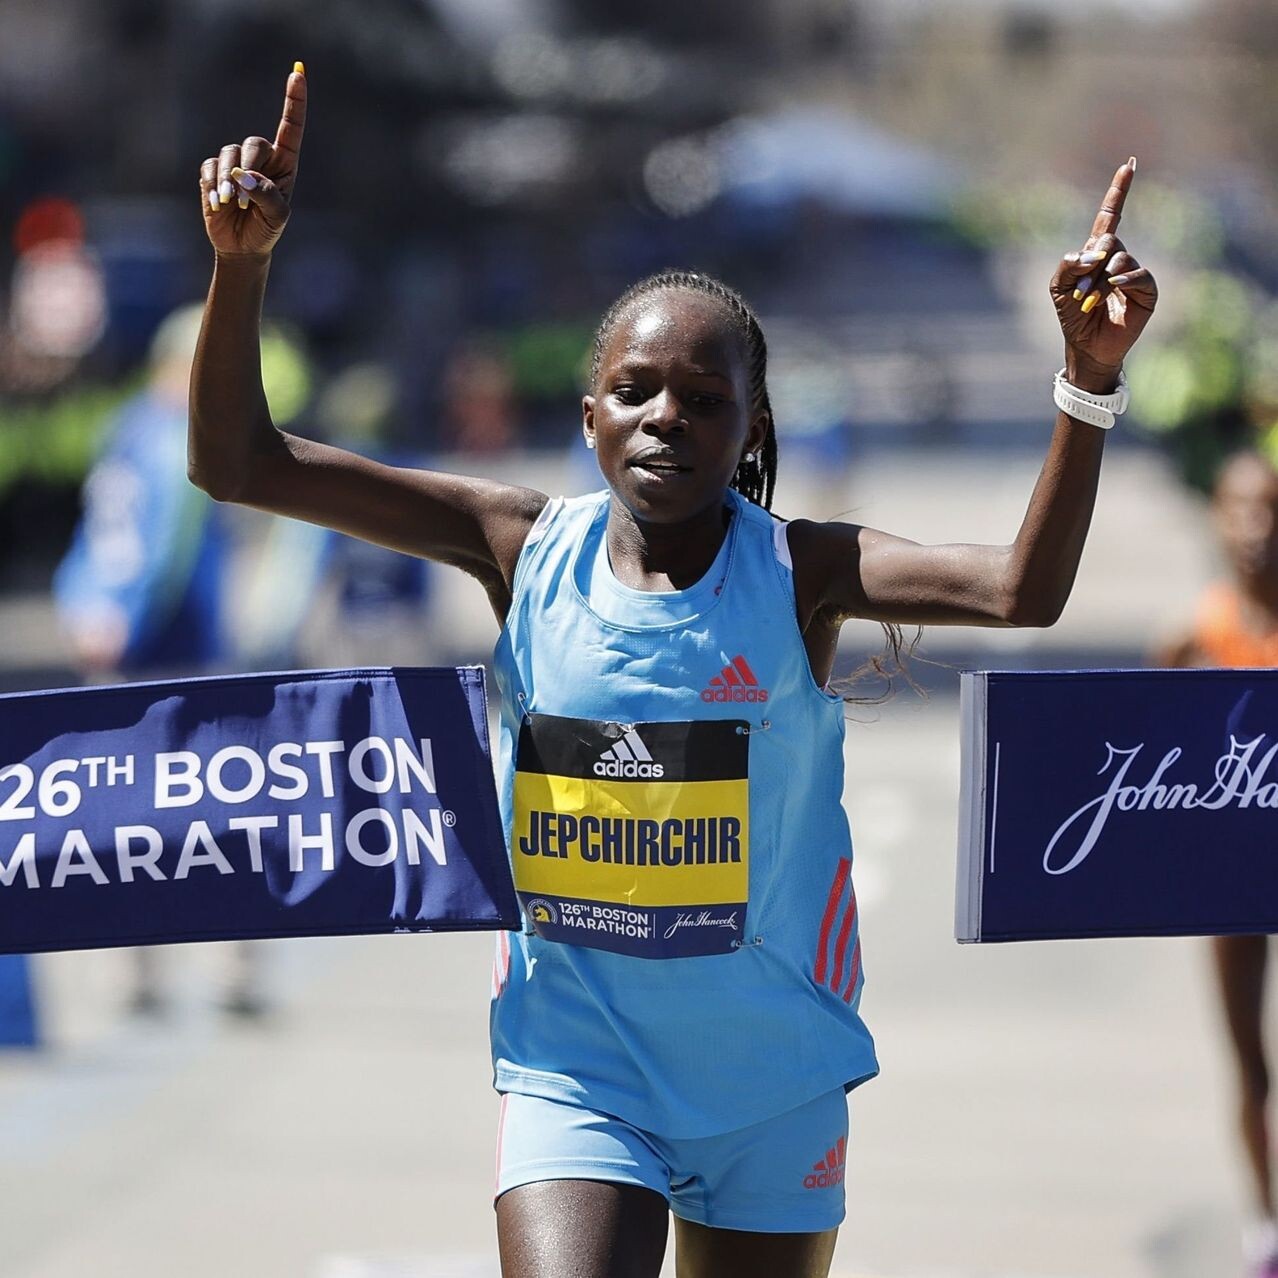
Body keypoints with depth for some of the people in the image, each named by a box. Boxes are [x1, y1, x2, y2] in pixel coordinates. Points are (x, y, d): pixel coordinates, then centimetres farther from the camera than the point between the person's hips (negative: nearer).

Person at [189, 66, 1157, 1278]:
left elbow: (1019, 588, -28)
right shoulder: (523, 546, -5)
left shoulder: (797, 573, -10)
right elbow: (238, 462, -7)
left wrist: (1088, 380, -40)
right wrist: (243, 263, -20)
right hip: (575, 1075, 0)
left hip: (771, 1084, 0)